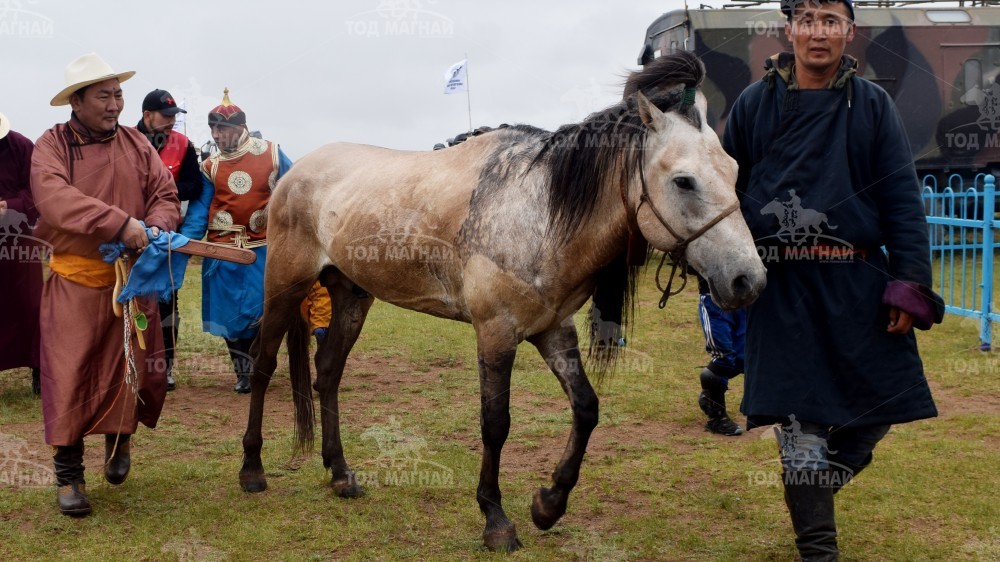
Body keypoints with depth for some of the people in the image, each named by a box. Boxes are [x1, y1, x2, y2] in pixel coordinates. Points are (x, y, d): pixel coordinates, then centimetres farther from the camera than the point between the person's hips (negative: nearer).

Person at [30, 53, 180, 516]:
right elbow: (54, 198, -23)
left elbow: (166, 195, 6)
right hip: (74, 280, -3)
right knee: (69, 374, -3)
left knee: (129, 369, 10)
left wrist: (156, 227, -17)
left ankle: (119, 441, 37)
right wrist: (120, 223, -32)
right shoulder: (52, 144, -5)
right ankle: (68, 474, 8)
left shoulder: (136, 144, 6)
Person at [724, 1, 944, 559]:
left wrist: (910, 287, -7)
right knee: (800, 424, -1)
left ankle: (817, 487, 36)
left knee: (878, 408, 6)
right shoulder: (755, 104, 4)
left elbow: (904, 202, 1)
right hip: (781, 288, -1)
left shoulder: (873, 104, 4)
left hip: (858, 284, 1)